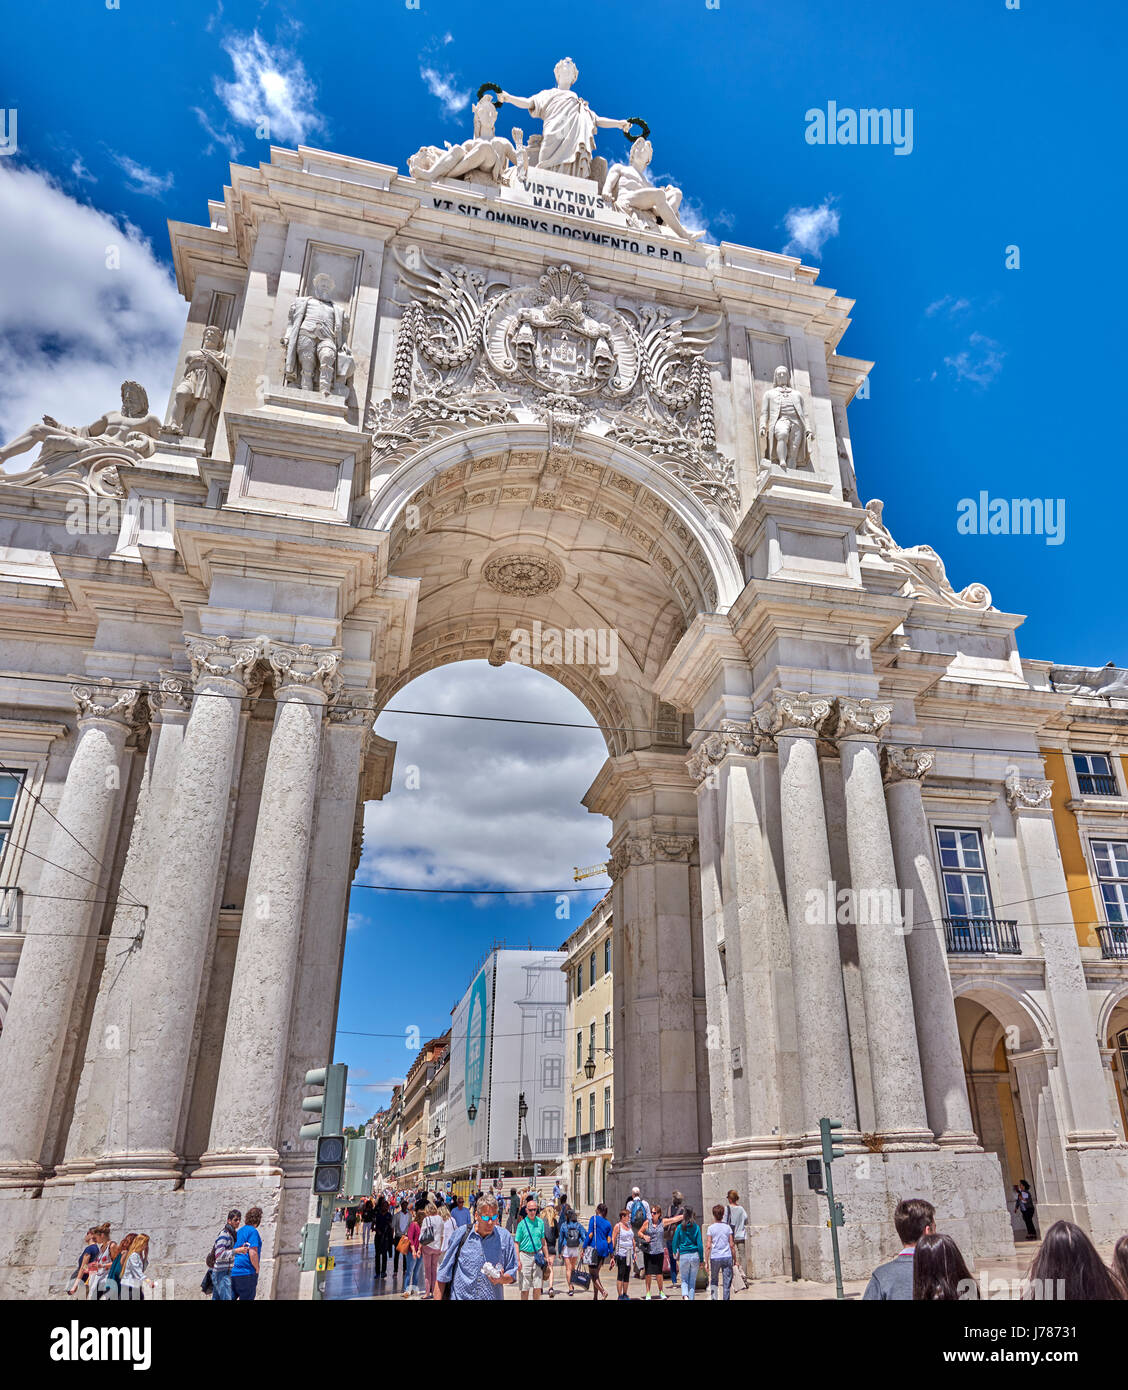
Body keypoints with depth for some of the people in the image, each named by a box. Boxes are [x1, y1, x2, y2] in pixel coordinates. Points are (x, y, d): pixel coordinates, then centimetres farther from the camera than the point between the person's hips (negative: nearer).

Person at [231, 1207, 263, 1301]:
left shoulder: (239, 1231, 14)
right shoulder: (253, 1231, -11)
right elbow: (252, 1253, -17)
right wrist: (257, 1269, -5)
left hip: (234, 1272, 8)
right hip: (246, 1273, -8)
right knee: (247, 1298, -3)